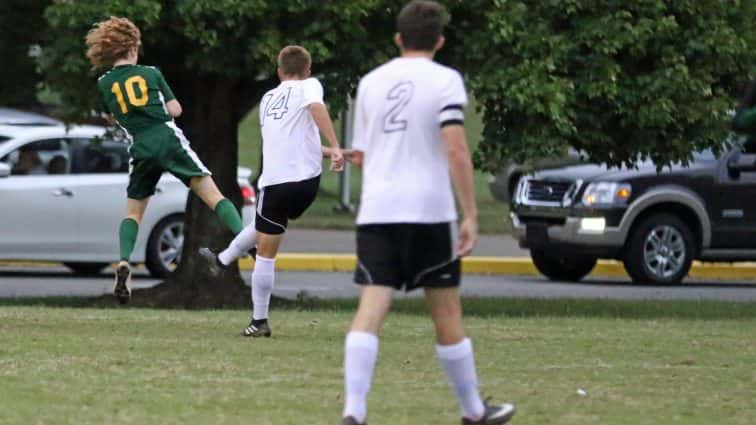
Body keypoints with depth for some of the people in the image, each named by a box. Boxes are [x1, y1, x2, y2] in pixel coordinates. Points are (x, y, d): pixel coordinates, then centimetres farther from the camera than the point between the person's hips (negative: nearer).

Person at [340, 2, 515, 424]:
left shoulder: (371, 82, 14)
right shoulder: (445, 80, -1)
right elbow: (456, 150, -12)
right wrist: (471, 215, -10)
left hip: (375, 211, 3)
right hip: (429, 211, -3)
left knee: (371, 310, -6)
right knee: (447, 311, 9)